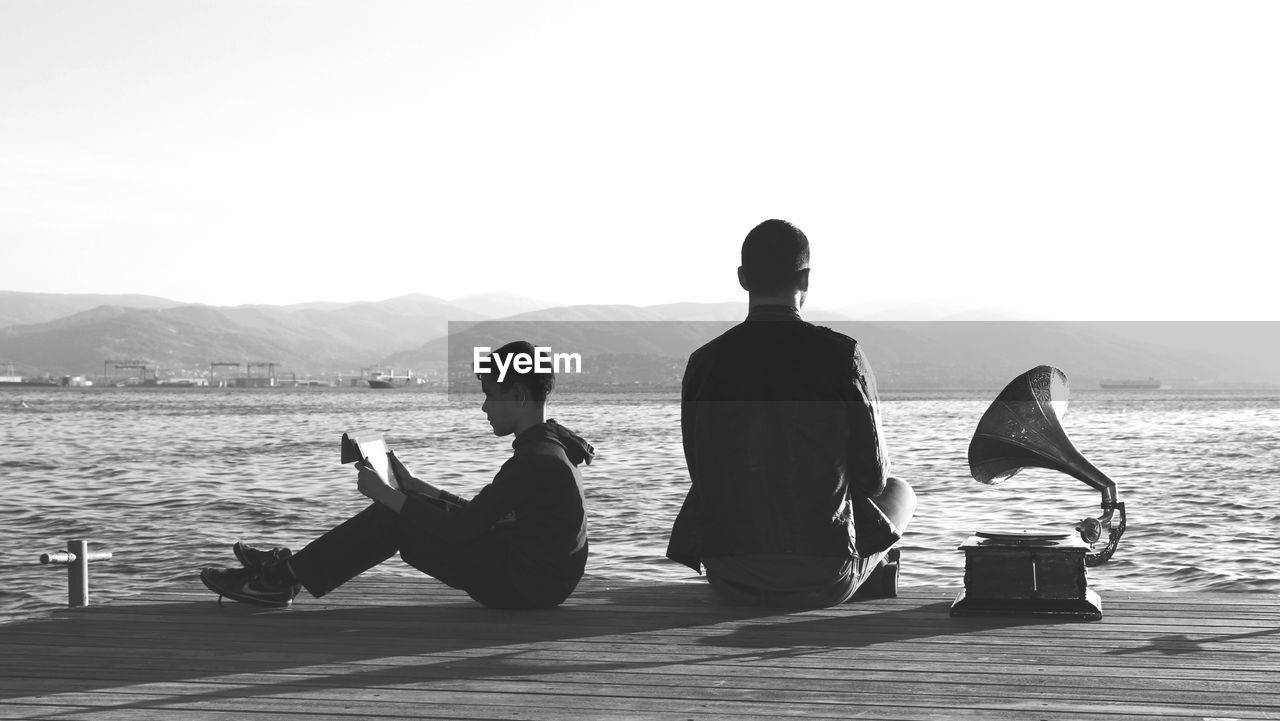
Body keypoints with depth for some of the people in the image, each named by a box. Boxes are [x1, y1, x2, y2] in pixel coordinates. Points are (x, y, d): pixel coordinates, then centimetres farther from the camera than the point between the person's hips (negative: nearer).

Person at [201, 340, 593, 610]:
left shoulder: (534, 461, -22)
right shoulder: (547, 443, 10)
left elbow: (461, 529, -22)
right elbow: (478, 513, 17)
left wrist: (386, 494, -12)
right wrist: (409, 485, 14)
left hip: (523, 587, -10)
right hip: (542, 576, 10)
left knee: (394, 516, -5)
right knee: (405, 504, 11)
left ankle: (285, 578, 5)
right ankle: (292, 566, 15)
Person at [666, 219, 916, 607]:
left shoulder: (704, 362, -6)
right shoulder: (841, 354, -12)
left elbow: (702, 476, 4)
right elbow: (873, 476, -4)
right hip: (824, 581, -2)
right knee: (900, 491, 29)